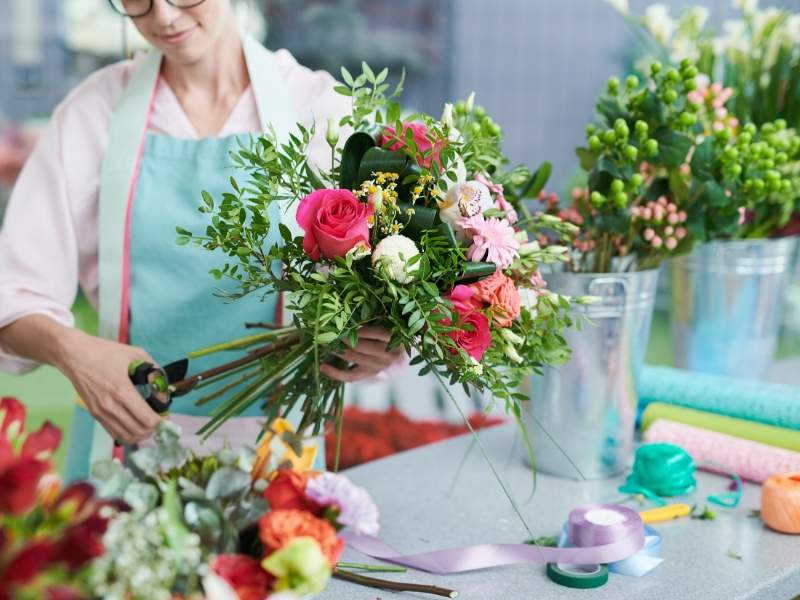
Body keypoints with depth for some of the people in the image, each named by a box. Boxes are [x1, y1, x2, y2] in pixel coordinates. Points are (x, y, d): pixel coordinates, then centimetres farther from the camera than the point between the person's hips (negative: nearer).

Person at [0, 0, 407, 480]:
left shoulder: (318, 106, -4)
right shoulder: (94, 111, -1)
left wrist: (372, 345, -28)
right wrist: (72, 350, -25)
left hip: (273, 440, 0)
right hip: (128, 433, 1)